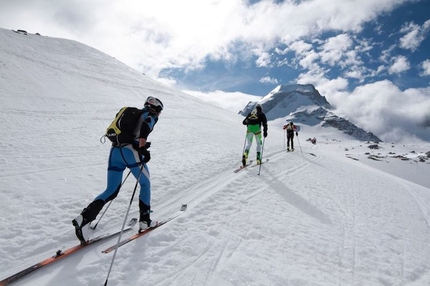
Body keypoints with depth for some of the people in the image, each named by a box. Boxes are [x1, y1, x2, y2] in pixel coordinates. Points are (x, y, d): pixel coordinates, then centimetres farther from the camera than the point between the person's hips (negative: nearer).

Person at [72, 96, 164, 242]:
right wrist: (143, 148, -21)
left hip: (114, 151, 7)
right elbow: (145, 126, -18)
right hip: (131, 152, -7)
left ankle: (84, 217, -6)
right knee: (145, 184, 13)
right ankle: (144, 220, 17)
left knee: (111, 191, 10)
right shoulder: (151, 116, 6)